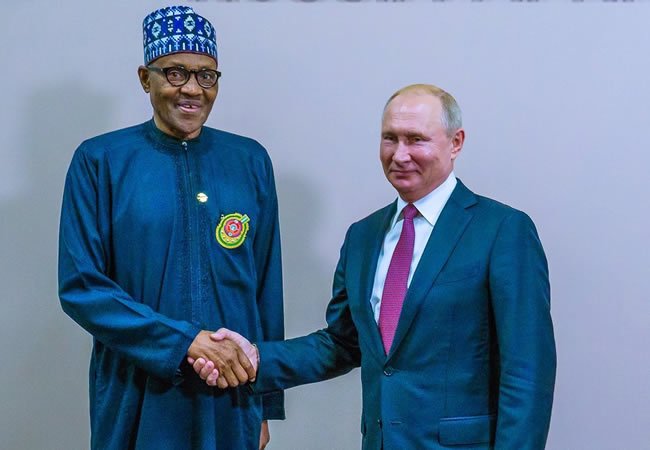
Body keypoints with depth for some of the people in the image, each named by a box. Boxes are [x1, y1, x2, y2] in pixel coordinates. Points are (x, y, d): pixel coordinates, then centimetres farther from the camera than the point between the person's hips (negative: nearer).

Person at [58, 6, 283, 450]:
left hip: (233, 402, 2)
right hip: (138, 404, -2)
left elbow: (267, 289, 6)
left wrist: (267, 404, 8)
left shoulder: (251, 162, 3)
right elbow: (80, 286, -9)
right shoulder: (100, 161, -5)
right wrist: (184, 342, -18)